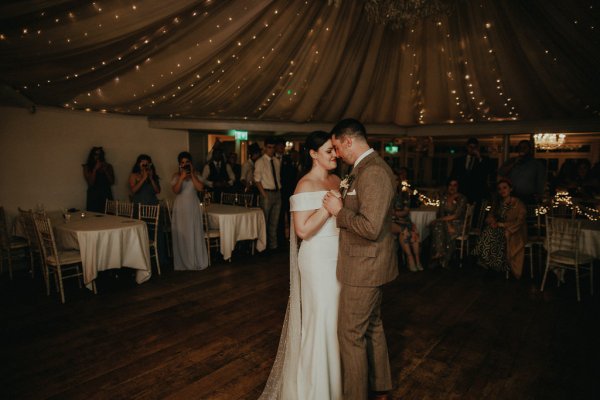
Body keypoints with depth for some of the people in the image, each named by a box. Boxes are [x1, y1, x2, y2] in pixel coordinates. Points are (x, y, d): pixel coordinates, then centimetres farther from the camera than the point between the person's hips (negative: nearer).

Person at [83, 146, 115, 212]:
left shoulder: (108, 166, 8)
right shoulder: (87, 167, 3)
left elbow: (112, 182, 3)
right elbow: (90, 183, -6)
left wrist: (105, 170, -6)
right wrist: (95, 169, -10)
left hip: (106, 195, 2)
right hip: (94, 196, -1)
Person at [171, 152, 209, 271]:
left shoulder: (196, 174, 5)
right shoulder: (176, 176, 3)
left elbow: (200, 188, -11)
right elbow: (175, 191, -12)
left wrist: (192, 174, -11)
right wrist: (182, 177, -19)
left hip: (193, 207, 1)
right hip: (180, 208, -1)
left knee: (195, 234, 3)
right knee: (181, 235, 2)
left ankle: (196, 261, 15)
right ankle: (182, 263, 13)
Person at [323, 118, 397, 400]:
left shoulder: (372, 172, -23)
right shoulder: (368, 168, 9)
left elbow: (370, 227, -29)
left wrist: (339, 211, -18)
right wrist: (341, 203, 6)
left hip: (364, 266, -11)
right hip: (370, 263, 11)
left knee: (351, 334, 5)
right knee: (372, 325, 24)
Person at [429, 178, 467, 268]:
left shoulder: (462, 198, -6)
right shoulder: (443, 197, 8)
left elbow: (455, 216, -14)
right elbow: (441, 213, 3)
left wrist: (439, 219, -19)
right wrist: (448, 224, -16)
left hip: (457, 224, -4)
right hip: (445, 222, 4)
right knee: (438, 226, -32)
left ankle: (444, 261, -25)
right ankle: (438, 253, -34)